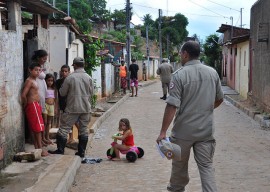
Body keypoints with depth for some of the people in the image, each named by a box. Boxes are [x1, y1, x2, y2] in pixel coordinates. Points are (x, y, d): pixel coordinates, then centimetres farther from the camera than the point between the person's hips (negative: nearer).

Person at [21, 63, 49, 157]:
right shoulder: (29, 81, -14)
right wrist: (25, 105, -11)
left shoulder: (34, 81, 16)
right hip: (32, 106, -10)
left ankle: (37, 147, 18)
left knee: (35, 128, 12)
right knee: (38, 128, -8)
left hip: (36, 105, 10)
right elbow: (23, 95, -23)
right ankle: (40, 148, -5)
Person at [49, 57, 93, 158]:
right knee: (84, 129, 10)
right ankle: (81, 151, 13)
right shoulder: (89, 78, -1)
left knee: (64, 128, 5)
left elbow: (62, 93, -1)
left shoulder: (69, 78, -9)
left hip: (72, 108, -3)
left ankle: (60, 150, 5)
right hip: (86, 108, 3)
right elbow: (91, 92, 9)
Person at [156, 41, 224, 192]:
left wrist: (163, 132, -15)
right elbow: (219, 99, 14)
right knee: (207, 166, 6)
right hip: (206, 130, 3)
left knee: (179, 164, 16)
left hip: (184, 130, -3)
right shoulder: (213, 72, 2)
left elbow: (172, 106, -18)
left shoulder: (180, 75, -13)